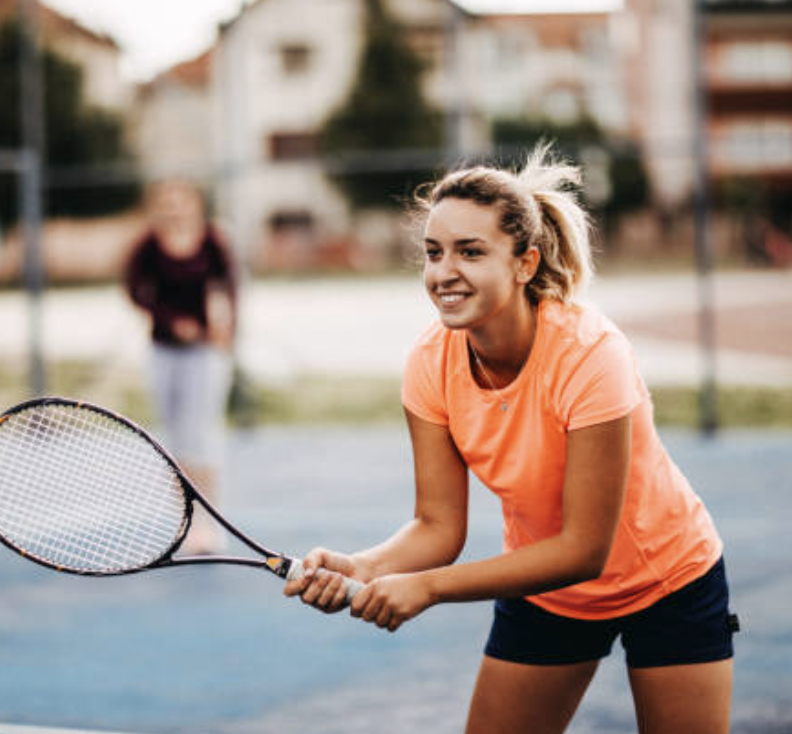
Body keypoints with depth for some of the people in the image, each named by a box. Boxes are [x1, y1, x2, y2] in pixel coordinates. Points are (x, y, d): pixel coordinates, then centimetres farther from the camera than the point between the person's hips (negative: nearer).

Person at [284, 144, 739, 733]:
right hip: (544, 590, 4)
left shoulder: (589, 353, -32)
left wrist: (426, 586, -34)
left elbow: (584, 550, -30)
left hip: (668, 578, -4)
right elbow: (438, 526, -12)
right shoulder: (431, 364, -17)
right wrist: (360, 569, -33)